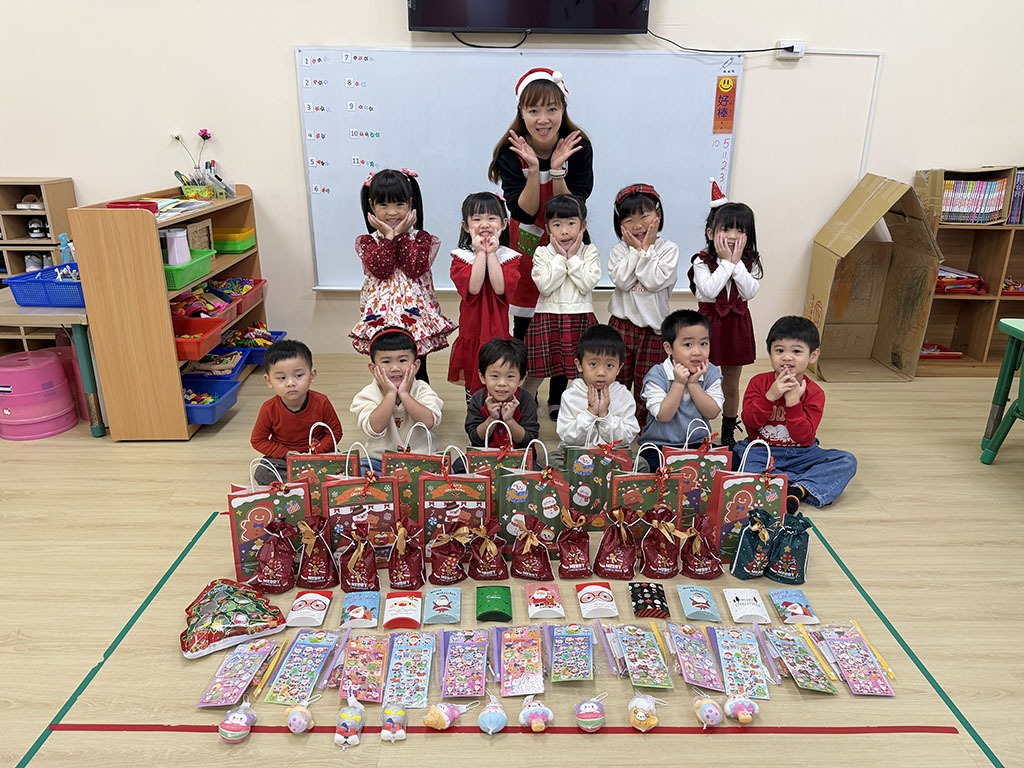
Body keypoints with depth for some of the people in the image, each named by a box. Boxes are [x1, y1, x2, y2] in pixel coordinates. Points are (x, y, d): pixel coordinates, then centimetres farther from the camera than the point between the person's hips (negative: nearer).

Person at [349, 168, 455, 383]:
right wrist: (388, 236, -13)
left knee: (417, 374, 11)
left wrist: (401, 234, -12)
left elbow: (416, 269, -16)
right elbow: (380, 270, -15)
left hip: (415, 315, 0)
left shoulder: (422, 238, 1)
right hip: (381, 316, 1)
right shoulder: (367, 242, 2)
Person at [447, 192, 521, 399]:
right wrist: (481, 253, -15)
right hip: (471, 333, 0)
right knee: (472, 384, 12)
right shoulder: (461, 257, -2)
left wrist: (492, 253, -14)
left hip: (499, 334, 0)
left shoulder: (509, 257, -1)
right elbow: (472, 288, -20)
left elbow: (501, 288, -19)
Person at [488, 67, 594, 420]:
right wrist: (533, 169, -33)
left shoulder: (578, 146, -15)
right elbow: (524, 212, -22)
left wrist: (557, 170, -31)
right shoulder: (512, 152, -15)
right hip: (527, 246, 0)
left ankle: (558, 397, 24)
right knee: (523, 325, 6)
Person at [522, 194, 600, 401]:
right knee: (537, 371, 7)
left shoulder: (590, 252, 3)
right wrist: (560, 258, -10)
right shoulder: (542, 253, 2)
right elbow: (545, 285, -12)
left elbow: (587, 284, -10)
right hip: (547, 319, 0)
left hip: (580, 319, 0)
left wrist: (572, 258, -9)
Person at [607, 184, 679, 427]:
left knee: (647, 383, 10)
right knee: (617, 379, 9)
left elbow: (655, 281, -17)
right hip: (622, 324, 1)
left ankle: (644, 427, 25)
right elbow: (621, 280, -15)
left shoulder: (669, 249, -3)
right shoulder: (619, 249, 1)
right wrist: (636, 250, -11)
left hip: (653, 327, -1)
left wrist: (646, 249, -11)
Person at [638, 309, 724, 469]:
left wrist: (693, 384, -16)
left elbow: (712, 413, -7)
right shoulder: (657, 375, -11)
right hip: (659, 445, -3)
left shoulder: (711, 373, 0)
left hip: (698, 443, 4)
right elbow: (664, 416, -16)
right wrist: (679, 383, -20)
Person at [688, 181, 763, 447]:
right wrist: (726, 262, -20)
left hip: (737, 325, 3)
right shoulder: (702, 261, -8)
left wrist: (737, 262, -17)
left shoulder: (750, 262, 0)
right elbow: (709, 291, -23)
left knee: (731, 385, 15)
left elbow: (749, 292, -14)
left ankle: (728, 432, 31)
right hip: (708, 323, -3)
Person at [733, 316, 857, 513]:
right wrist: (770, 396, -25)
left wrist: (794, 402, -24)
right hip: (761, 451, -1)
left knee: (847, 461, -18)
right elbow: (749, 421, -12)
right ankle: (806, 483, -29)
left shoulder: (814, 393, -5)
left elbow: (805, 437, -14)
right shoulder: (759, 382, -3)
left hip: (800, 454, 1)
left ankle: (798, 491, -32)